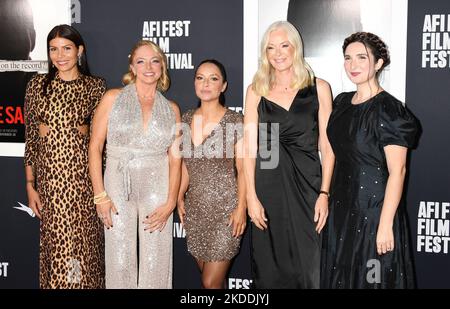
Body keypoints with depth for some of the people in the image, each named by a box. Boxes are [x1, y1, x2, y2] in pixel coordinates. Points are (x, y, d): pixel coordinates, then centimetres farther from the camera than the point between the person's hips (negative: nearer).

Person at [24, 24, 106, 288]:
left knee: (83, 242, 4)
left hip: (83, 172, -1)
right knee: (54, 242, 9)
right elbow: (30, 138, 6)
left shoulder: (95, 86, 2)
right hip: (49, 174, 1)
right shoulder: (38, 85, 4)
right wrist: (30, 185, 3)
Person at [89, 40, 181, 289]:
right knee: (120, 261, 3)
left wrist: (170, 203, -4)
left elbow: (175, 158, 4)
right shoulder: (113, 98, 1)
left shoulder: (171, 109, 7)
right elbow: (95, 147, -1)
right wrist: (100, 195, -7)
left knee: (156, 263, 4)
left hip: (157, 190, 1)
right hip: (117, 188, -1)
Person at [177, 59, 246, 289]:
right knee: (208, 277, 14)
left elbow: (243, 169, -7)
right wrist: (180, 197, 8)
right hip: (195, 208, 5)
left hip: (225, 209, -5)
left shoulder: (235, 121, -8)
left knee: (211, 282, -3)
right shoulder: (187, 119, 6)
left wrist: (241, 208, -12)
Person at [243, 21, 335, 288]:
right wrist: (251, 196, -5)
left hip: (306, 186, -1)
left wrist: (324, 193, -6)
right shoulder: (256, 91, 6)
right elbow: (250, 148, 2)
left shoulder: (318, 88, 4)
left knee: (306, 264, 5)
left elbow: (327, 147, 2)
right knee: (270, 268, 8)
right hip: (268, 187, 1)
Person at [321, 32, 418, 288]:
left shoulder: (388, 109, -15)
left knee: (371, 277, 7)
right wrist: (328, 197, 12)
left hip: (375, 208, -7)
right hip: (342, 207, 7)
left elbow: (397, 171, -17)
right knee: (340, 274, 17)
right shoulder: (342, 102, 7)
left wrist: (385, 225, -20)